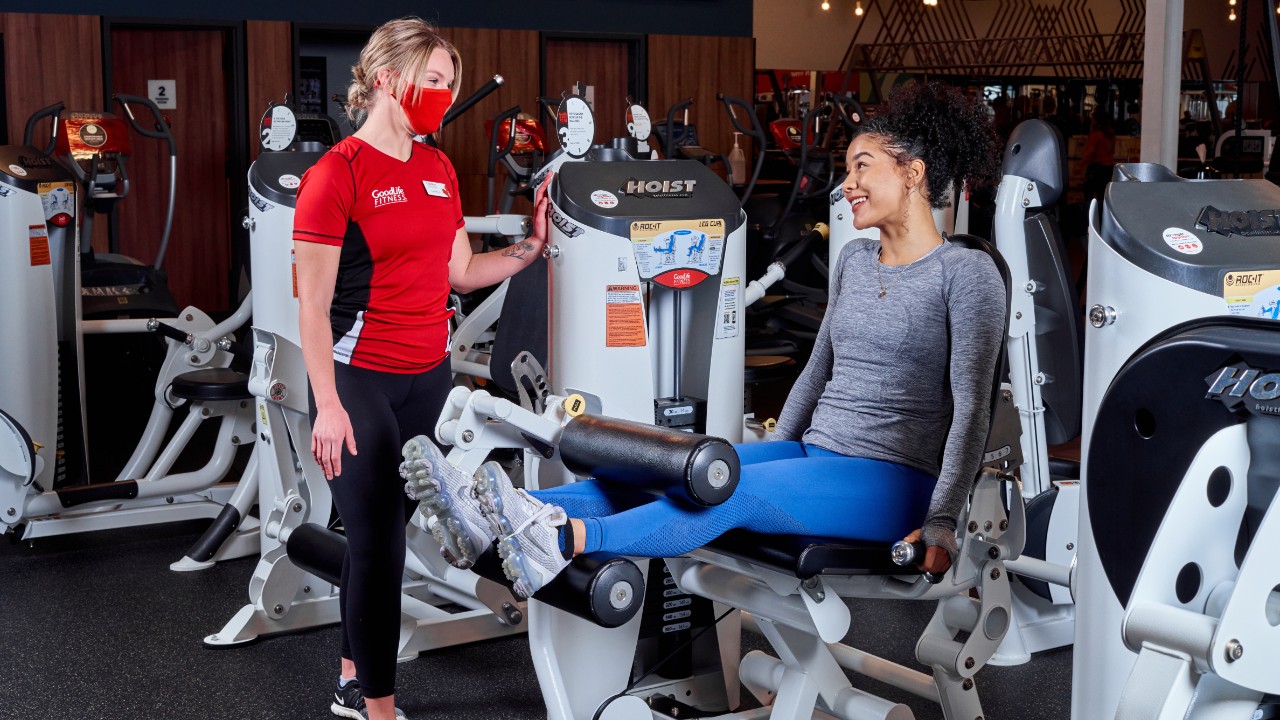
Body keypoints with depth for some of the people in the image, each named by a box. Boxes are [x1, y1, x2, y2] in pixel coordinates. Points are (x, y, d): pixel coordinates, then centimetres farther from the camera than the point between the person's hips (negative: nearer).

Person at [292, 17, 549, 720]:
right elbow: (313, 304, -13)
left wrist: (531, 245, 5)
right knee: (378, 544, -2)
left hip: (428, 377, 7)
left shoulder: (439, 169, 10)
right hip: (359, 383, -7)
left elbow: (458, 270, 16)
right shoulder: (337, 173, -12)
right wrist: (327, 407, -18)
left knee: (382, 532, 15)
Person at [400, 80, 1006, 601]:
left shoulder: (966, 273, -6)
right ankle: (487, 513, -33)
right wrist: (775, 453, 19)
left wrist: (941, 524, -19)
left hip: (891, 481, -7)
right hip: (812, 453, 7)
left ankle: (568, 538, -53)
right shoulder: (854, 260, 17)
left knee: (733, 492, -34)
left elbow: (972, 406, -11)